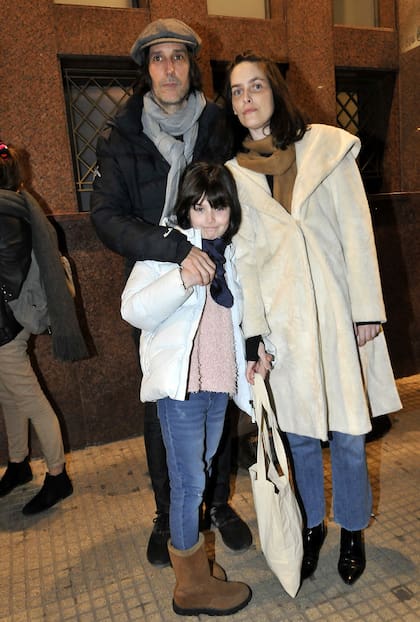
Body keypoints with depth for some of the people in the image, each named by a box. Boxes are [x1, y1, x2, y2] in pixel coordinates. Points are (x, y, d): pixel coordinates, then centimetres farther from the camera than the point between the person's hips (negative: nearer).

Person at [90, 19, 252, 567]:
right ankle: (168, 515, 29)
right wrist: (176, 249, -28)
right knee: (161, 404, 8)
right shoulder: (122, 138, -1)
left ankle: (219, 501, 33)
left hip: (217, 286, 1)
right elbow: (106, 217, -14)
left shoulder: (221, 128, 3)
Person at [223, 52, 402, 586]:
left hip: (335, 308, -1)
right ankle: (312, 525, 34)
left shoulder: (326, 146, 4)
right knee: (298, 431, 11)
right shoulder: (234, 173, 8)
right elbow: (243, 255, 3)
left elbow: (356, 231, 0)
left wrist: (367, 309, -4)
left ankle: (352, 531, 31)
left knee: (346, 431, 5)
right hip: (283, 316, 1)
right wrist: (253, 332, -5)